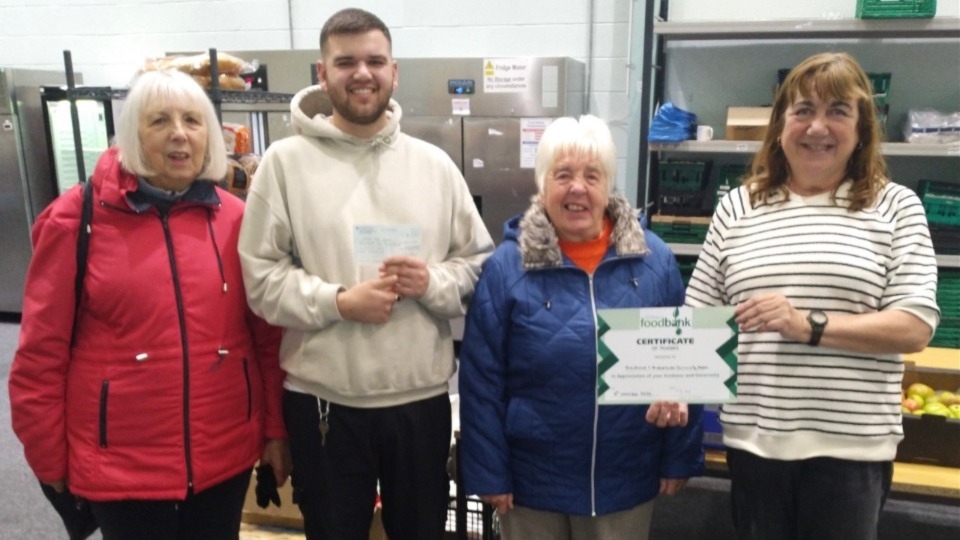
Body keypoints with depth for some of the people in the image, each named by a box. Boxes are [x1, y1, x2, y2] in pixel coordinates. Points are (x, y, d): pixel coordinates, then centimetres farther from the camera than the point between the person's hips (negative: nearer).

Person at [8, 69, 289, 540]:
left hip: (226, 455, 3)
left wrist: (275, 429, 4)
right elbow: (41, 353, -4)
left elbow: (267, 336, 4)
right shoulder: (77, 218, -8)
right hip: (120, 465, -2)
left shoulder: (234, 218, 0)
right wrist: (50, 458, -1)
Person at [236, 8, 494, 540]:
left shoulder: (434, 163, 2)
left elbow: (480, 262, 6)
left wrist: (434, 282, -14)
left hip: (422, 397, 2)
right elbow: (260, 275, -6)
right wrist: (338, 301, -18)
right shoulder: (285, 160, -4)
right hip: (322, 401, -1)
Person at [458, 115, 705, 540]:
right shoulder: (507, 266, -9)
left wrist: (680, 457, 3)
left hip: (627, 480, 2)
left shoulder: (655, 260, -3)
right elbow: (482, 381, -7)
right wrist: (489, 471, -7)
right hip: (533, 481, -1)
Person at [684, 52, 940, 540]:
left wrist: (809, 326, -20)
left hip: (850, 445, -2)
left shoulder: (895, 207, 0)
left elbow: (916, 328, -7)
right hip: (753, 438, 2)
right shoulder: (737, 207, 5)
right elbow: (698, 316, 5)